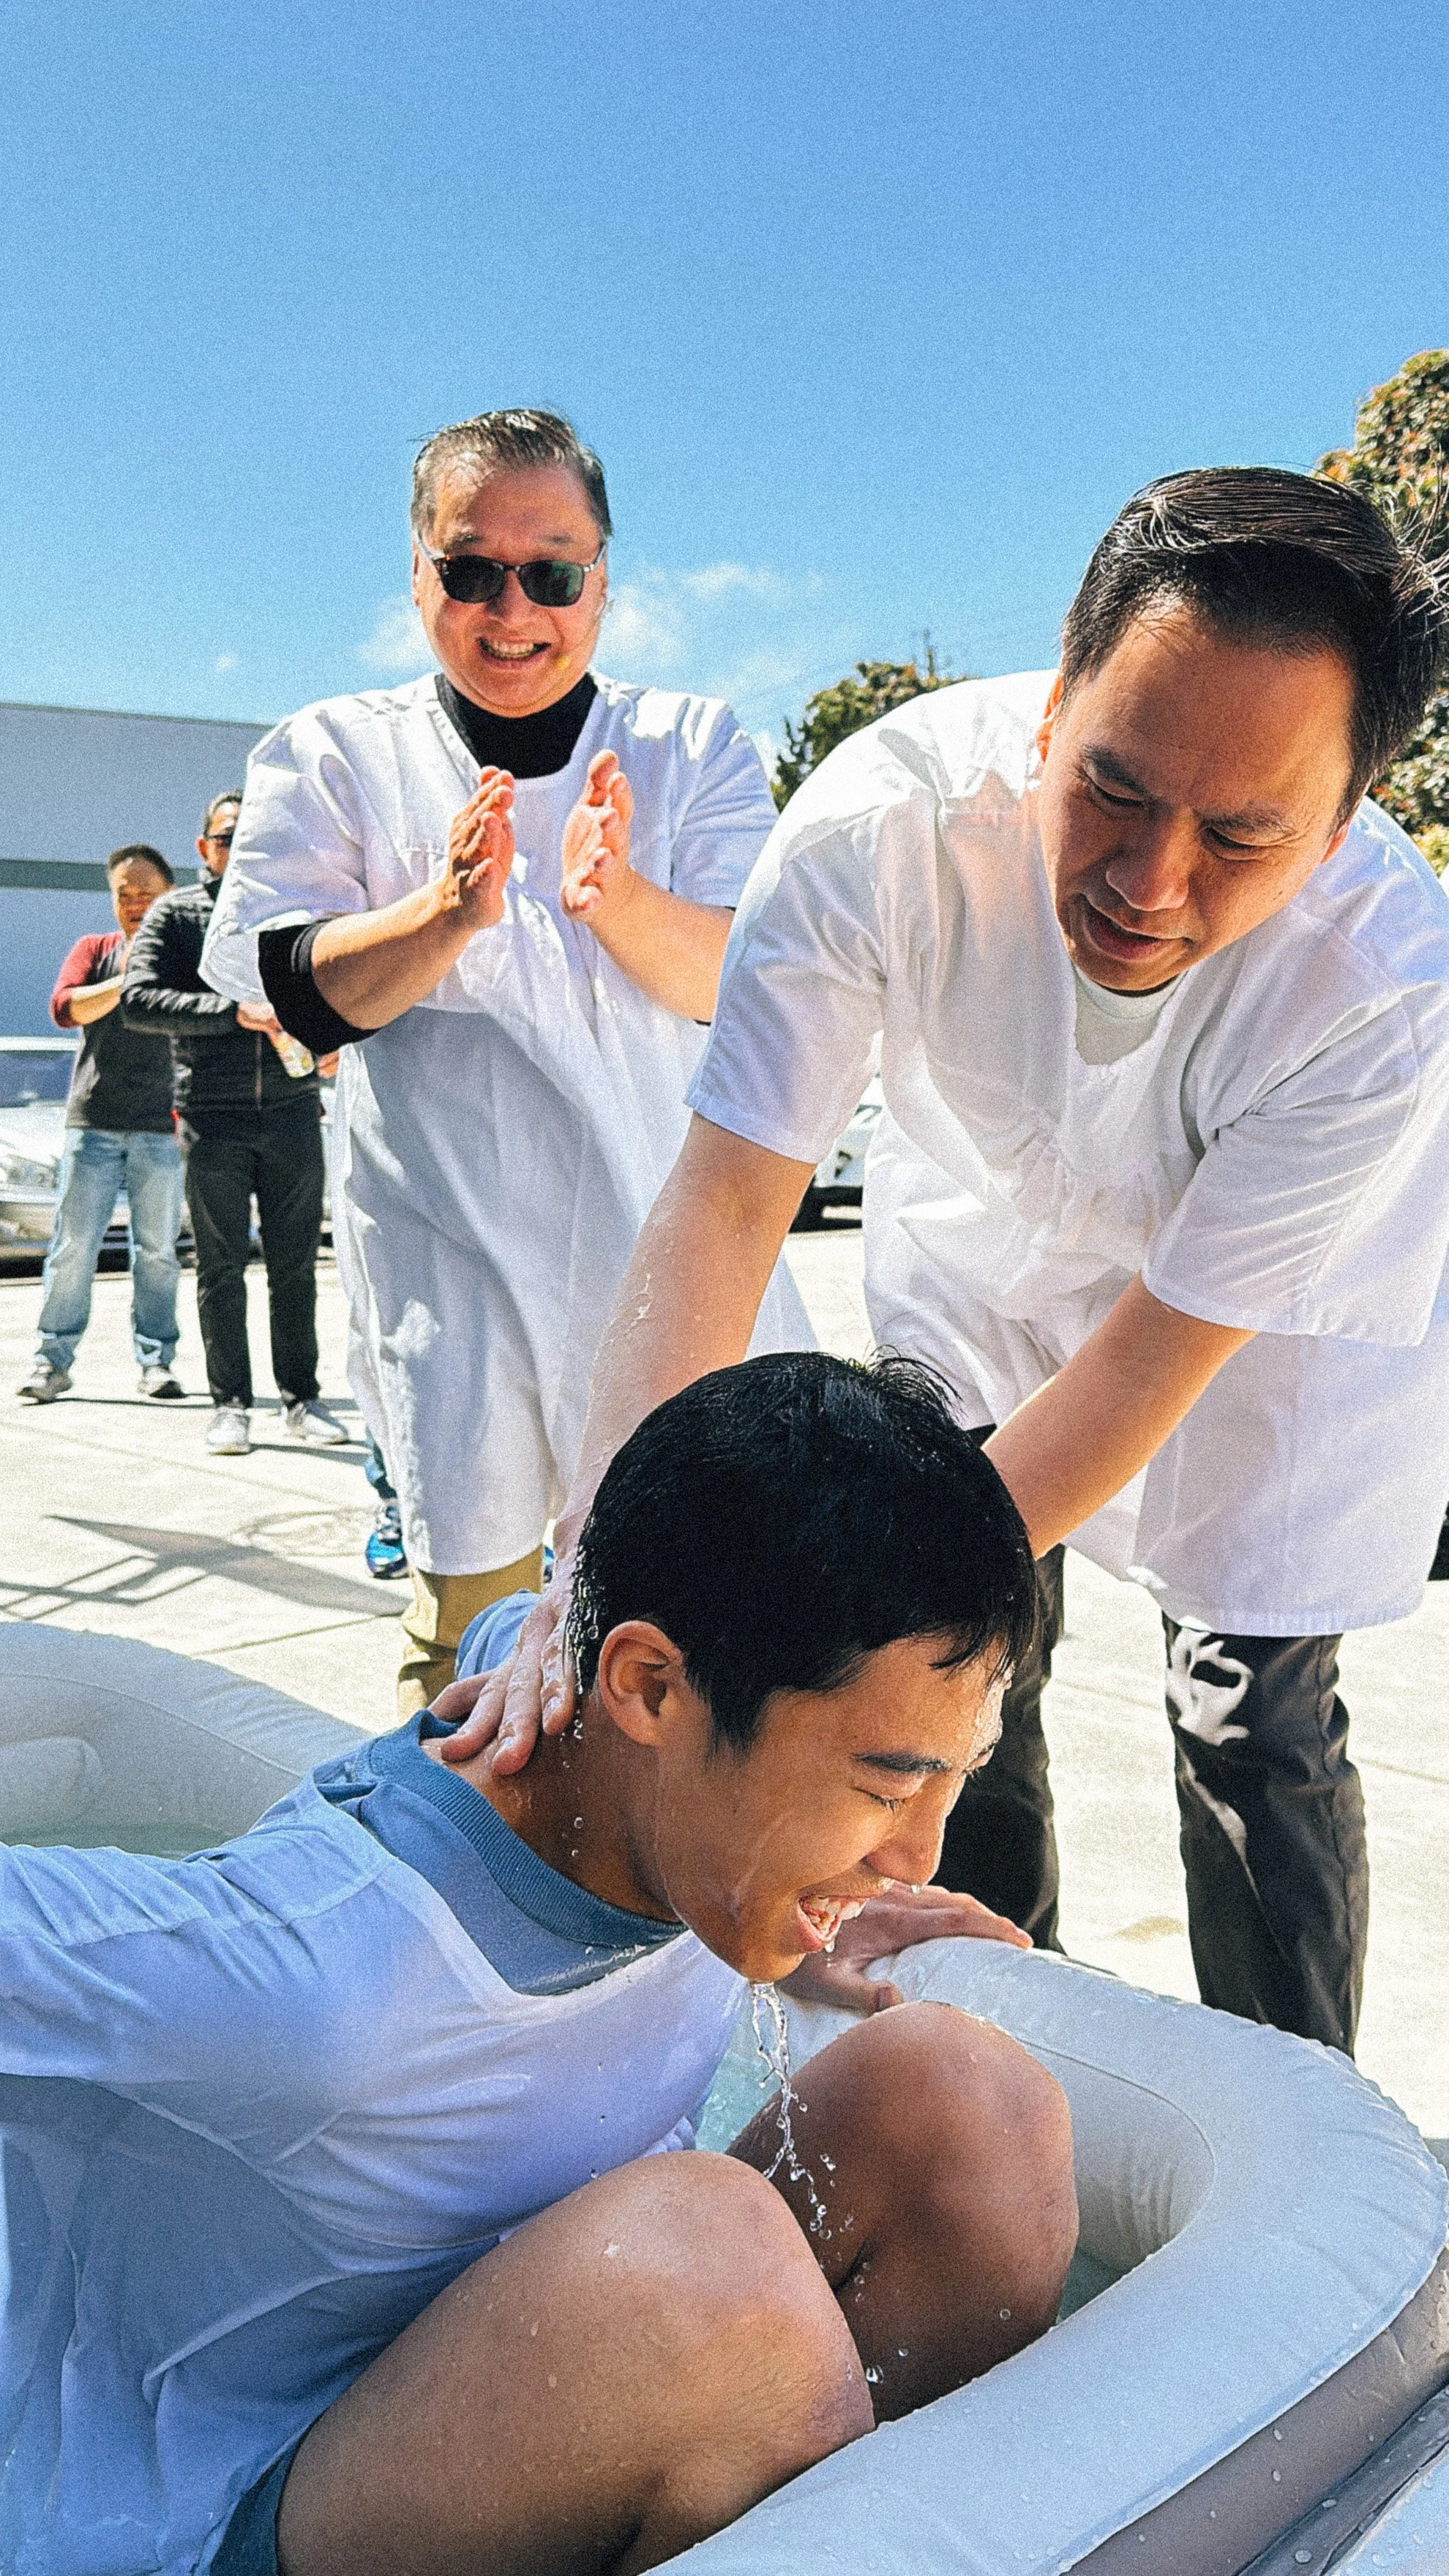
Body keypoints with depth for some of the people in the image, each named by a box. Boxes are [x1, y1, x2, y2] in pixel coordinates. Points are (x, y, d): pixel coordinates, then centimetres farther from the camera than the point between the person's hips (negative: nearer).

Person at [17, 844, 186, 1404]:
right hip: (93, 1121, 0)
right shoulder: (95, 949, 11)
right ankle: (52, 1360, 4)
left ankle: (155, 1362, 9)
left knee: (157, 1250, 2)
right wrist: (126, 980, -13)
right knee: (74, 1244, -2)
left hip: (160, 1126, 0)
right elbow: (65, 1008, -5)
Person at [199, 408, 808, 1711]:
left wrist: (614, 897, -26)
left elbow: (747, 983, -5)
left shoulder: (697, 747, 6)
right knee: (471, 1599, 6)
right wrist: (449, 913, -23)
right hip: (450, 1257, -1)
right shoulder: (332, 756, 5)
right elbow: (288, 987, -5)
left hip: (672, 1251, 1)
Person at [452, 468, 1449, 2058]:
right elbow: (726, 1200, -34)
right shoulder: (885, 819, -35)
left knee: (1253, 1727, -2)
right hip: (987, 1241, 2)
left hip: (1277, 1311, -1)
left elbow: (1154, 1355, -31)